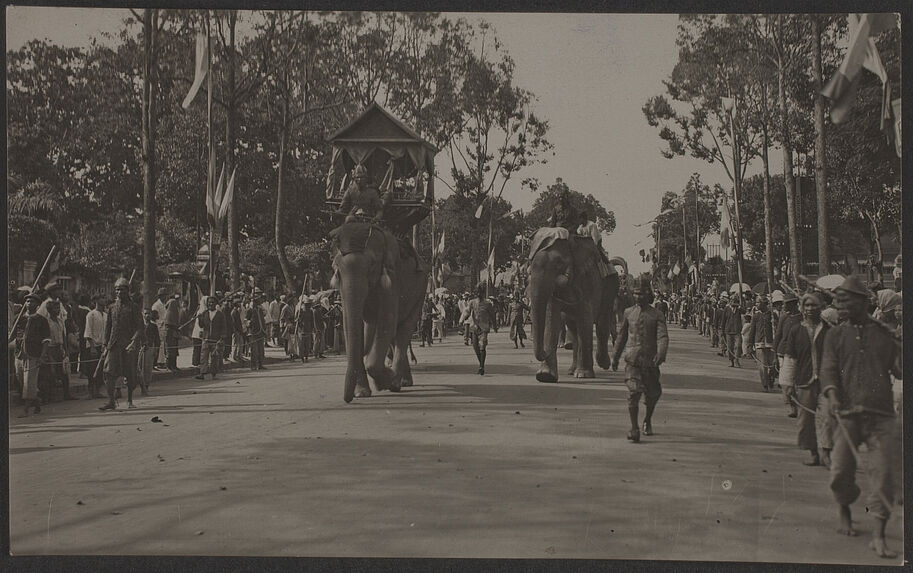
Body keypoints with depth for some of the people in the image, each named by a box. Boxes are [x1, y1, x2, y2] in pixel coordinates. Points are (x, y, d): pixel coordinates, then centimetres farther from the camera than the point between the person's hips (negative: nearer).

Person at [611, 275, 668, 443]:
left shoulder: (657, 315, 1)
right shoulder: (628, 313, 7)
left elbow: (663, 336, -12)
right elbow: (622, 335, 18)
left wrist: (661, 354, -30)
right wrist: (616, 356, 22)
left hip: (650, 361, 0)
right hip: (632, 359, 0)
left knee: (652, 394, 11)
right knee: (633, 393, -15)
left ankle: (648, 420, 39)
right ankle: (634, 429, -13)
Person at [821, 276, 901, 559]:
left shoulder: (884, 334, 10)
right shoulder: (836, 335, 9)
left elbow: (899, 368, 11)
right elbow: (828, 369, -1)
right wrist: (832, 394, -18)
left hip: (881, 413, 0)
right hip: (848, 412, 0)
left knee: (882, 472, -6)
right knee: (840, 471, 2)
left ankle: (878, 536, 1)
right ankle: (845, 512, 32)